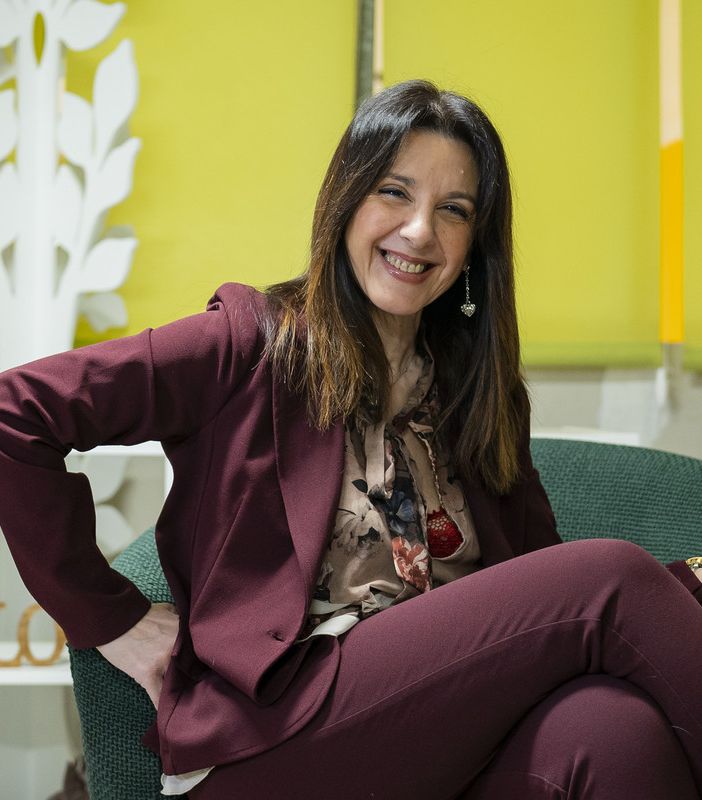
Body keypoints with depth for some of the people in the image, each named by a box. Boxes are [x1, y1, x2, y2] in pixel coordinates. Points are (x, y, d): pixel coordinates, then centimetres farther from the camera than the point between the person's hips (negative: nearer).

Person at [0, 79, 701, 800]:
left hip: (452, 717, 5)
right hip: (274, 732, -4)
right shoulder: (255, 343, 2)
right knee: (613, 580, -20)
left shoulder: (478, 393, 19)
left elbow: (541, 577, 14)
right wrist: (113, 620, -5)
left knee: (612, 730, -32)